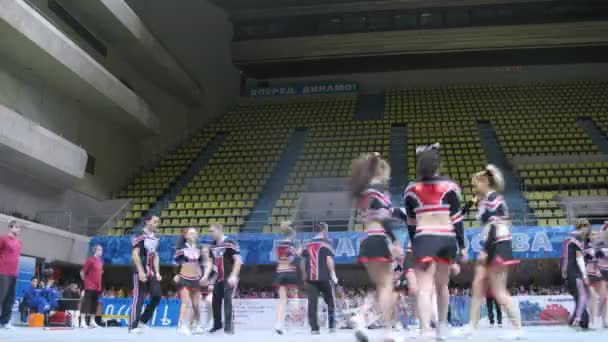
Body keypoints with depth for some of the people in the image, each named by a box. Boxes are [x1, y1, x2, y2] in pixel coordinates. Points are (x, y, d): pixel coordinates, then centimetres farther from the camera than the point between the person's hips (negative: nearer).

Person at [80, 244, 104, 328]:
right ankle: (82, 322, -9)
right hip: (90, 286, -7)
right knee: (86, 302, -8)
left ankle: (92, 321, 15)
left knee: (94, 303, 9)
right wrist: (85, 280, -2)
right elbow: (82, 272, -9)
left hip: (98, 286, 7)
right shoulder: (90, 260, -8)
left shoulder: (101, 261, 14)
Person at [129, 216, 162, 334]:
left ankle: (143, 319, 17)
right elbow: (135, 255, -15)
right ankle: (133, 326, 0)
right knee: (139, 298, -6)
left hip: (151, 272, 8)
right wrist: (141, 271, -21)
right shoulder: (140, 236, -10)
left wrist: (157, 272, 12)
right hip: (140, 271, -8)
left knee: (157, 296, 1)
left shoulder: (155, 238, 15)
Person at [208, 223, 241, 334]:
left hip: (229, 277, -8)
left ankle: (228, 326, -4)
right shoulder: (212, 245, 11)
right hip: (219, 277, 8)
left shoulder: (230, 243, -13)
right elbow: (211, 261, 19)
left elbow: (238, 260, -16)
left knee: (227, 300, -11)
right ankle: (217, 324, 26)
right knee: (215, 300, 10)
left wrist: (233, 276, -22)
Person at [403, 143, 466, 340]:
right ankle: (442, 328, 33)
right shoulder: (449, 186, 3)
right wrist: (462, 246, 8)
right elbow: (457, 218, 2)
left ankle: (425, 332, -22)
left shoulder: (411, 190, 4)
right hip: (447, 240, 2)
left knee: (424, 288, -7)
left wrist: (414, 245, 21)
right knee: (442, 286, 19)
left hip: (423, 240, -2)